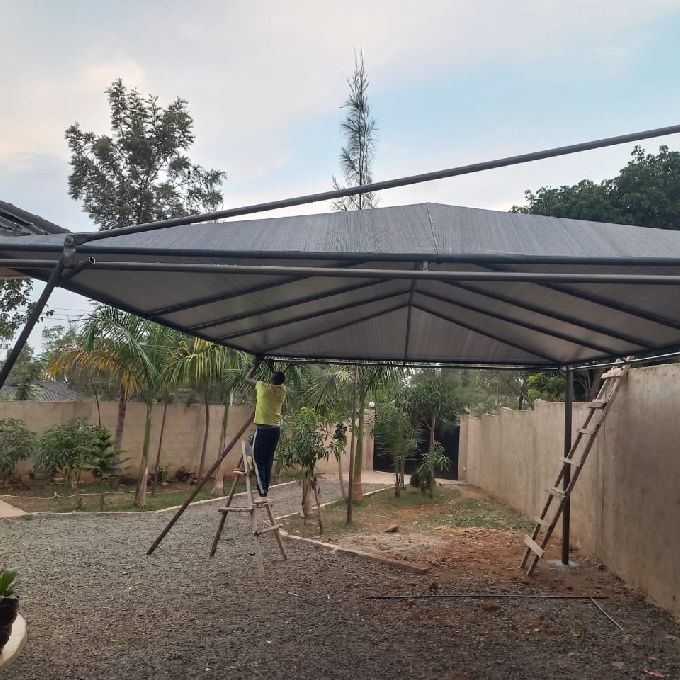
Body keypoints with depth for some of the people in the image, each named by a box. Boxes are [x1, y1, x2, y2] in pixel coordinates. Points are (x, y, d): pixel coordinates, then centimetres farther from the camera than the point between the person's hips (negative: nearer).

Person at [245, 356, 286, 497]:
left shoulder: (263, 386, -9)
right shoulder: (282, 389, 4)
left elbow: (247, 378, 8)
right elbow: (279, 380, 30)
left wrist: (255, 365, 18)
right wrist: (272, 368, 30)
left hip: (263, 429, -6)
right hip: (276, 429, 6)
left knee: (258, 459, -1)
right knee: (268, 460, 12)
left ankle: (262, 490, -8)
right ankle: (265, 488, 13)